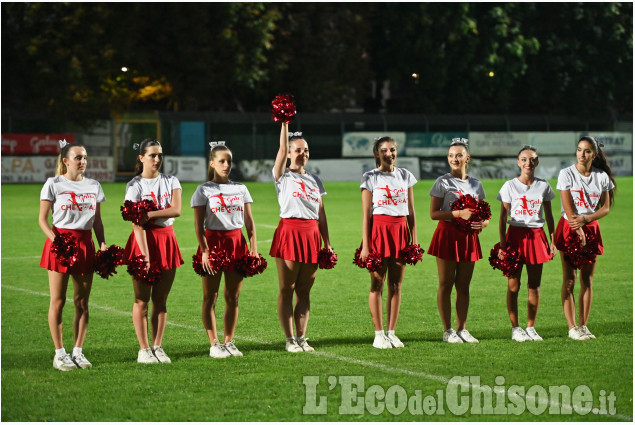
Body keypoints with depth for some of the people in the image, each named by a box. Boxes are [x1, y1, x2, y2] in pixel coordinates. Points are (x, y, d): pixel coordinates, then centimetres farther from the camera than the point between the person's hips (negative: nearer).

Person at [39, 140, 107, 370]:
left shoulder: (93, 186, 11)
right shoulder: (54, 184, -1)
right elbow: (42, 219, -2)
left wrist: (102, 243, 0)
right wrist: (56, 241, -17)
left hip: (85, 243, 4)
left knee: (82, 301, 5)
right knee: (58, 300, -2)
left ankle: (78, 351, 13)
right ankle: (59, 353, 3)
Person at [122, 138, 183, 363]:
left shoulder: (171, 182, 7)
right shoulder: (135, 186, -4)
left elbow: (176, 210, -9)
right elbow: (137, 223, -11)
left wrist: (150, 214, -18)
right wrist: (144, 254, -18)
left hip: (167, 239, 3)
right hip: (143, 241, -3)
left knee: (161, 299, 5)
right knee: (142, 299, -1)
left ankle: (157, 347, 11)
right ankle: (144, 349, 4)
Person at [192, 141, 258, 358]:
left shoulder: (240, 189, 10)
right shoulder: (204, 190, 0)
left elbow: (249, 221, 10)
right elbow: (199, 224, -4)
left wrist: (253, 247, 1)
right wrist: (205, 251, -14)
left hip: (236, 242, 3)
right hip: (213, 241, -3)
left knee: (233, 296, 5)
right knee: (210, 296, -1)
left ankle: (229, 342, 13)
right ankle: (214, 344, 3)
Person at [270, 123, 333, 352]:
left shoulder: (314, 180, 16)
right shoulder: (283, 177, 3)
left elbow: (321, 213, 15)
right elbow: (282, 149, -13)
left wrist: (327, 242, 11)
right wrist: (284, 123, -17)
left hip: (311, 234, 4)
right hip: (289, 231, -4)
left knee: (304, 291, 6)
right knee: (287, 289, -1)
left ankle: (301, 337, 10)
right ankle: (289, 340, 1)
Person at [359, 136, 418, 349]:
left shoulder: (405, 176, 11)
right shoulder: (370, 178, 0)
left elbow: (411, 211, 13)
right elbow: (366, 214, -3)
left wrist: (414, 240, 7)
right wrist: (365, 246, -7)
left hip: (400, 231, 4)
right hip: (379, 230, -4)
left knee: (396, 284, 4)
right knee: (377, 284, -2)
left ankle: (392, 332, 10)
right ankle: (379, 334, 2)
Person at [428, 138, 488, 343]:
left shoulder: (476, 185, 11)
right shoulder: (443, 182, -3)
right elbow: (433, 213, -9)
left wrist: (483, 222, -7)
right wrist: (458, 214, -21)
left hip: (468, 236, 4)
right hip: (447, 235, -4)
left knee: (463, 285, 7)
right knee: (446, 284, 0)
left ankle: (461, 329, 15)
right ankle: (447, 330, 5)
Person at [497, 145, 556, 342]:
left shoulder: (544, 186, 7)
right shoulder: (510, 186, 0)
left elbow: (549, 215, 13)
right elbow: (503, 217, 0)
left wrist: (553, 241, 7)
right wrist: (502, 244, -5)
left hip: (536, 236, 2)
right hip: (515, 235, -2)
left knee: (534, 285, 4)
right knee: (513, 285, -2)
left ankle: (531, 327, 13)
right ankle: (515, 328, 5)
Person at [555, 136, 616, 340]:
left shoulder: (602, 176, 3)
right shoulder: (566, 174, -5)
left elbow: (606, 207, 3)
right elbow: (568, 208, -9)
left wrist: (585, 219, -13)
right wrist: (579, 232, -15)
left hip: (591, 229, 3)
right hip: (570, 228, -3)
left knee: (587, 279, 3)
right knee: (569, 279, -5)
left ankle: (583, 325, 8)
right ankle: (572, 327, -6)